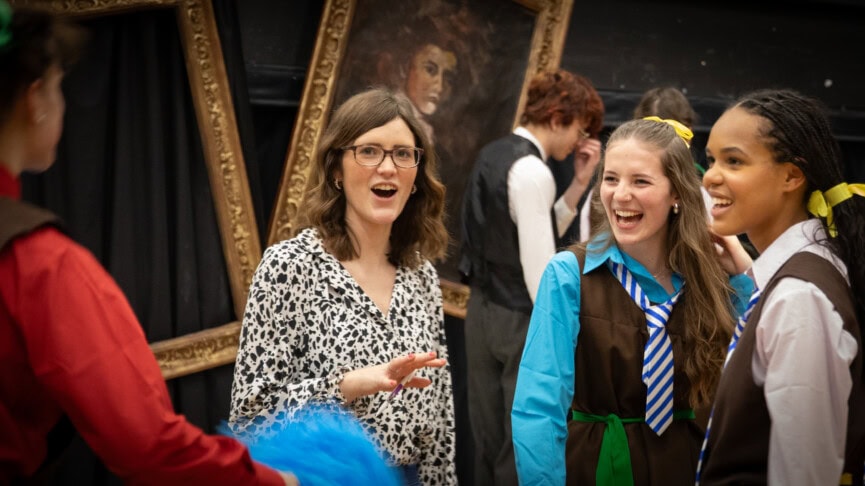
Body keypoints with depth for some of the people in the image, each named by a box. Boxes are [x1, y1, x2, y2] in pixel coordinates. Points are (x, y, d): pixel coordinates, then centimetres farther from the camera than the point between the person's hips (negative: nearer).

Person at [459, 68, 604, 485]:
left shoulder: (493, 154, 11)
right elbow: (539, 267, -22)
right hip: (521, 320, -9)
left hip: (481, 310, 9)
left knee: (487, 440, 15)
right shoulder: (532, 171, -18)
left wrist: (579, 184, 7)